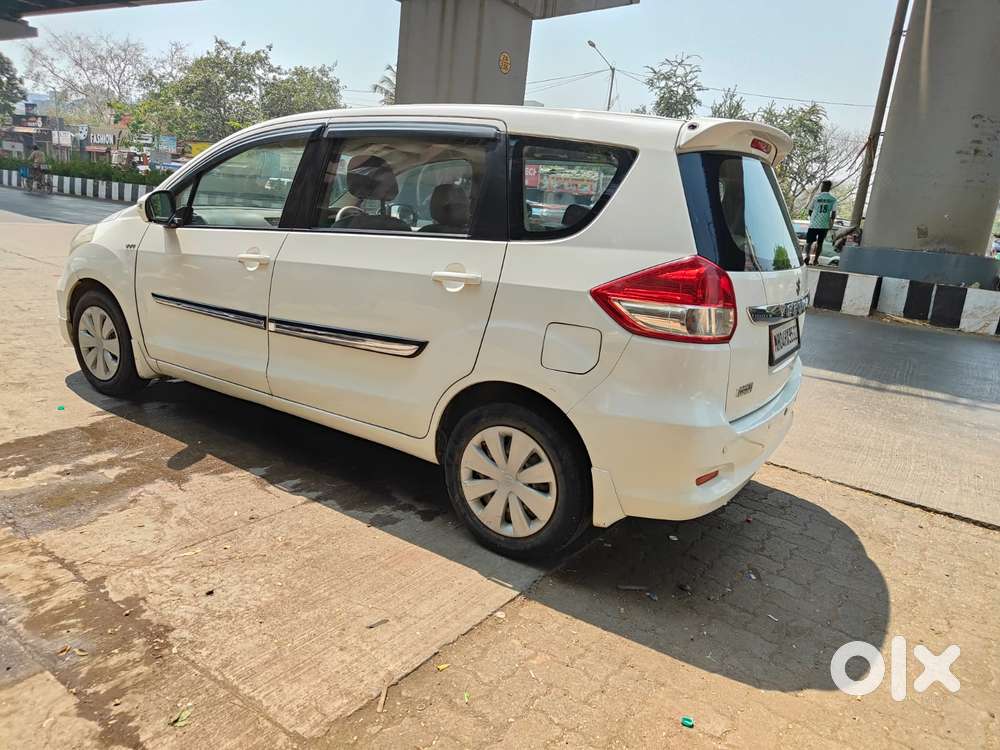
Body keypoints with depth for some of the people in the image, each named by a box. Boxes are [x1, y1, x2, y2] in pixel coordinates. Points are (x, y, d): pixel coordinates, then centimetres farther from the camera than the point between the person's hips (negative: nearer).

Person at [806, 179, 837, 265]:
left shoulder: (816, 198, -4)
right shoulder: (833, 199, 0)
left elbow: (810, 211, 5)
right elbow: (834, 213, -3)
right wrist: (831, 223, 12)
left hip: (814, 224, -2)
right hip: (825, 225, 2)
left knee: (809, 242, 4)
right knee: (820, 243, 13)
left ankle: (807, 255, -20)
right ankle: (815, 260, 14)